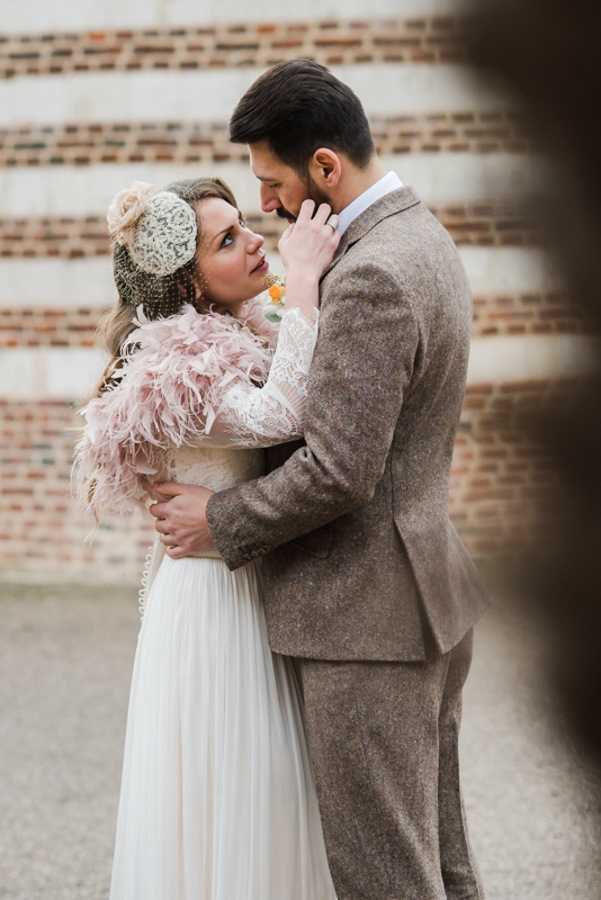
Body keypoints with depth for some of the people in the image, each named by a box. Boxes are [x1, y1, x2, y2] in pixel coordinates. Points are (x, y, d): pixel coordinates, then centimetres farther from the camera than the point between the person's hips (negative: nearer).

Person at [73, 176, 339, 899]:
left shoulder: (247, 337, 9)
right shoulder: (178, 364, -20)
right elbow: (278, 418, -34)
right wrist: (300, 282, -31)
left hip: (263, 582, 9)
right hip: (217, 593, -9)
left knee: (273, 797, 17)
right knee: (231, 792, 0)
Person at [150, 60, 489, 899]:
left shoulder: (369, 277, -22)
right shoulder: (421, 238, 11)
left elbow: (338, 473, -25)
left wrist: (220, 520, -10)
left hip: (369, 611, -10)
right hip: (430, 589, 10)